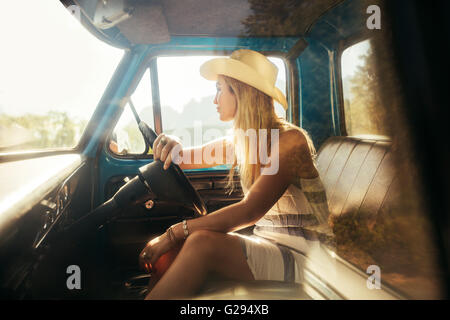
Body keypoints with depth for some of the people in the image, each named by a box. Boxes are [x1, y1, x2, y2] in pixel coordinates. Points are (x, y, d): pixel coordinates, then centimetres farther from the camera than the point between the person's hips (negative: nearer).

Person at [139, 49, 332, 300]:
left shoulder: (290, 140, -13)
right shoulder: (241, 142, 10)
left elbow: (251, 210, -23)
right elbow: (184, 159, 18)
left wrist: (175, 233, -24)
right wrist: (173, 146, -8)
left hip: (298, 254, -6)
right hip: (264, 246, 6)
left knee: (203, 243, -29)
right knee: (167, 255, -15)